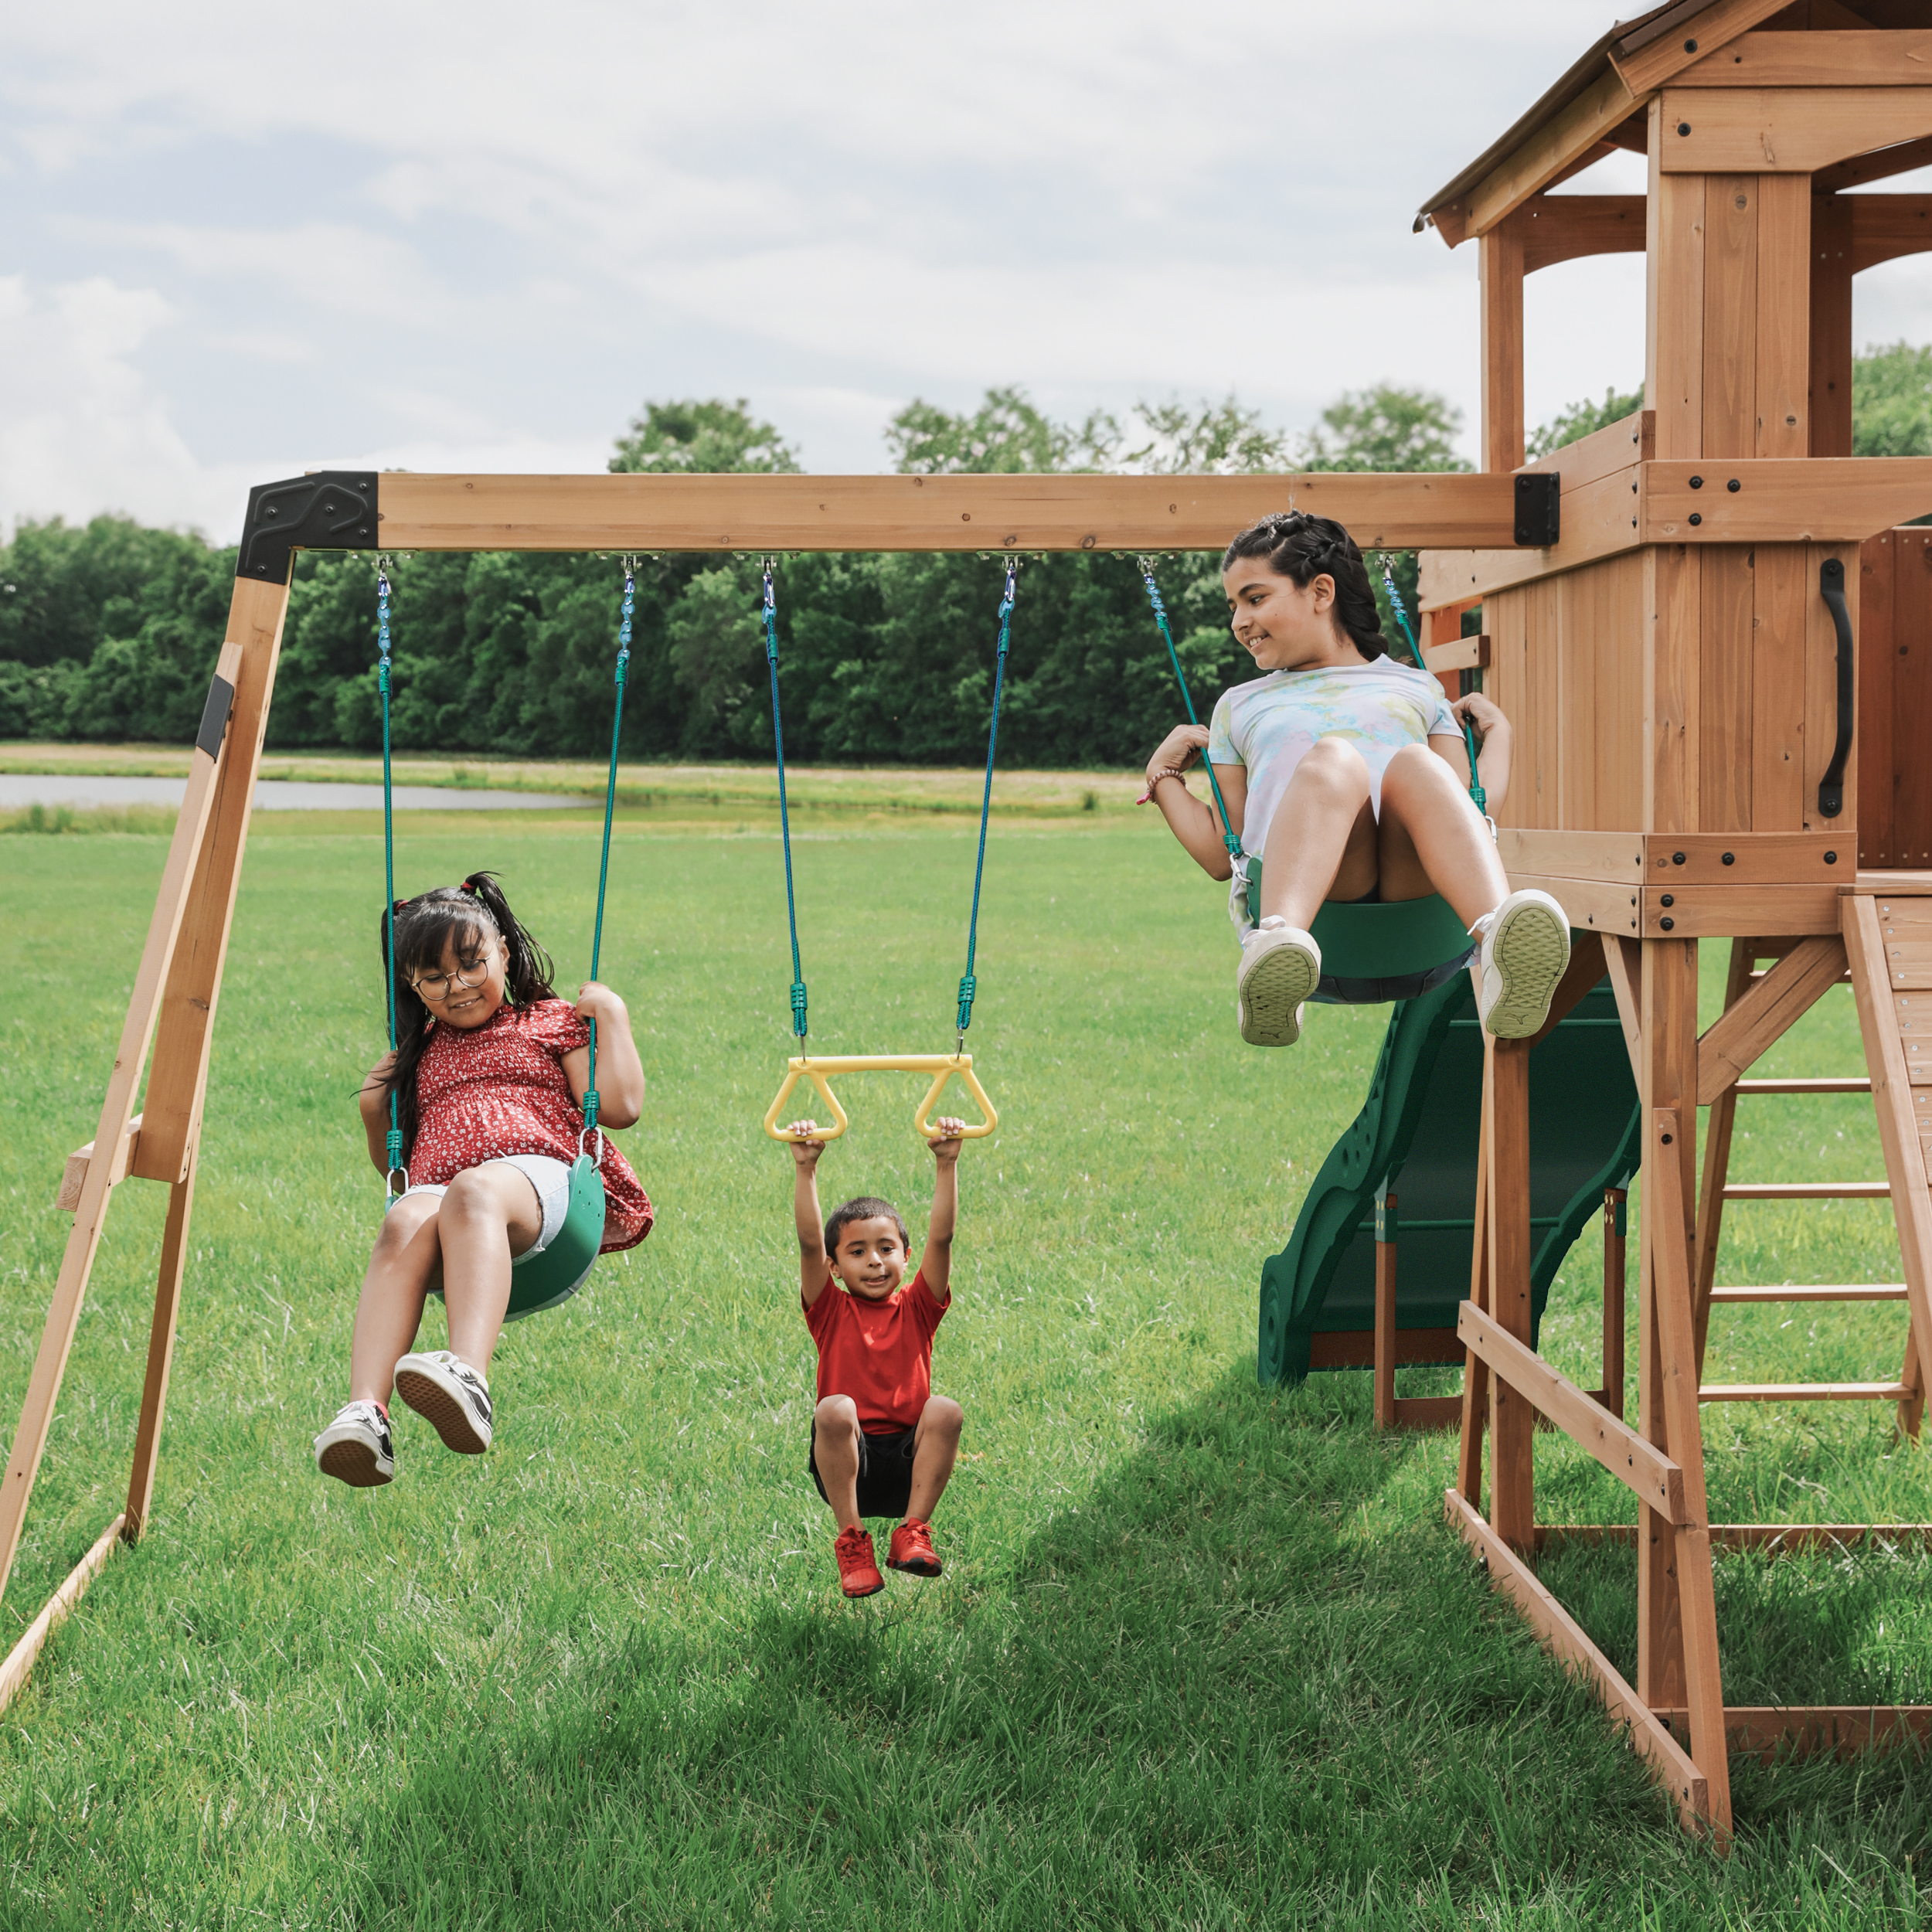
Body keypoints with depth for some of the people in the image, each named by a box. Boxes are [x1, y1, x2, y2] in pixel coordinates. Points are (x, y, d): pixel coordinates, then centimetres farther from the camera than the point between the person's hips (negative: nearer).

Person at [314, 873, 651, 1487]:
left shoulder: (550, 1022, 25)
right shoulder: (419, 1054, 34)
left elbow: (620, 1107, 12)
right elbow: (394, 1164, 40)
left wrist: (612, 1016, 12)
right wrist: (374, 1110, 23)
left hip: (537, 1176, -3)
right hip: (436, 1188, 3)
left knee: (475, 1193, -42)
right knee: (404, 1224, -37)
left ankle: (467, 1375, -67)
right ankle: (365, 1413, -58)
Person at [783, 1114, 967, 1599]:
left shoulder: (916, 1309, 10)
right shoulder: (831, 1312, 7)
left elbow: (941, 1237, 0)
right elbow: (810, 1244, -6)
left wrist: (947, 1164, -9)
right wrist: (805, 1169, -15)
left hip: (908, 1461, 1)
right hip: (847, 1463, -1)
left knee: (945, 1410, -28)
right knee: (834, 1409, -32)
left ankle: (913, 1532, -19)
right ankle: (851, 1541, -22)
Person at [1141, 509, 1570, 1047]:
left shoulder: (1414, 688, 32)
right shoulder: (1239, 706, 36)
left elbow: (1471, 811, 21)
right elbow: (1222, 855, 29)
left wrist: (1497, 732, 26)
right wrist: (1162, 776, 26)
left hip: (1412, 879, 1)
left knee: (1415, 763, -34)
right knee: (1333, 759, -33)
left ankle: (1502, 961, -64)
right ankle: (1276, 949, -66)